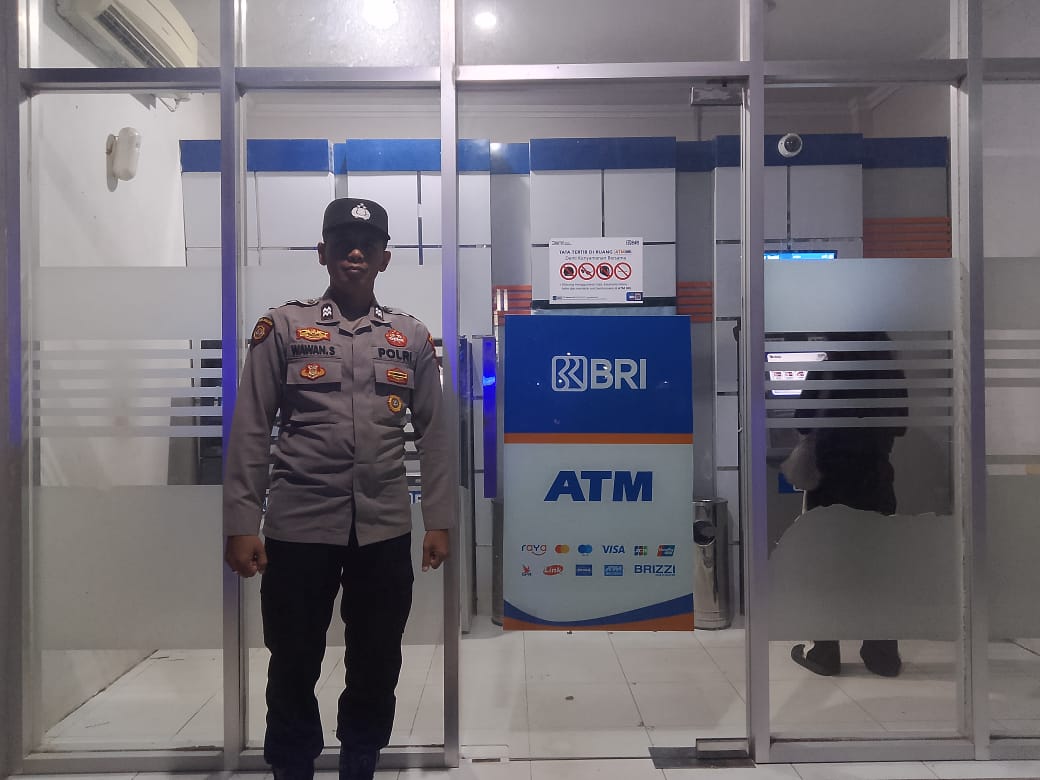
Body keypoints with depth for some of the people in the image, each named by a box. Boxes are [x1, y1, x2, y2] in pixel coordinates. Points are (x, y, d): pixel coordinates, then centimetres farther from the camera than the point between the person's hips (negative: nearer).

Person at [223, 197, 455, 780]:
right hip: (299, 526, -1)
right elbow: (251, 431, 0)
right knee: (294, 665, 9)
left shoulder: (412, 337, 7)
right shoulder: (284, 327, 2)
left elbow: (434, 434, 8)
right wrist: (242, 525, -5)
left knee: (378, 666, 12)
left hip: (386, 530, 2)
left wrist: (440, 522, 4)